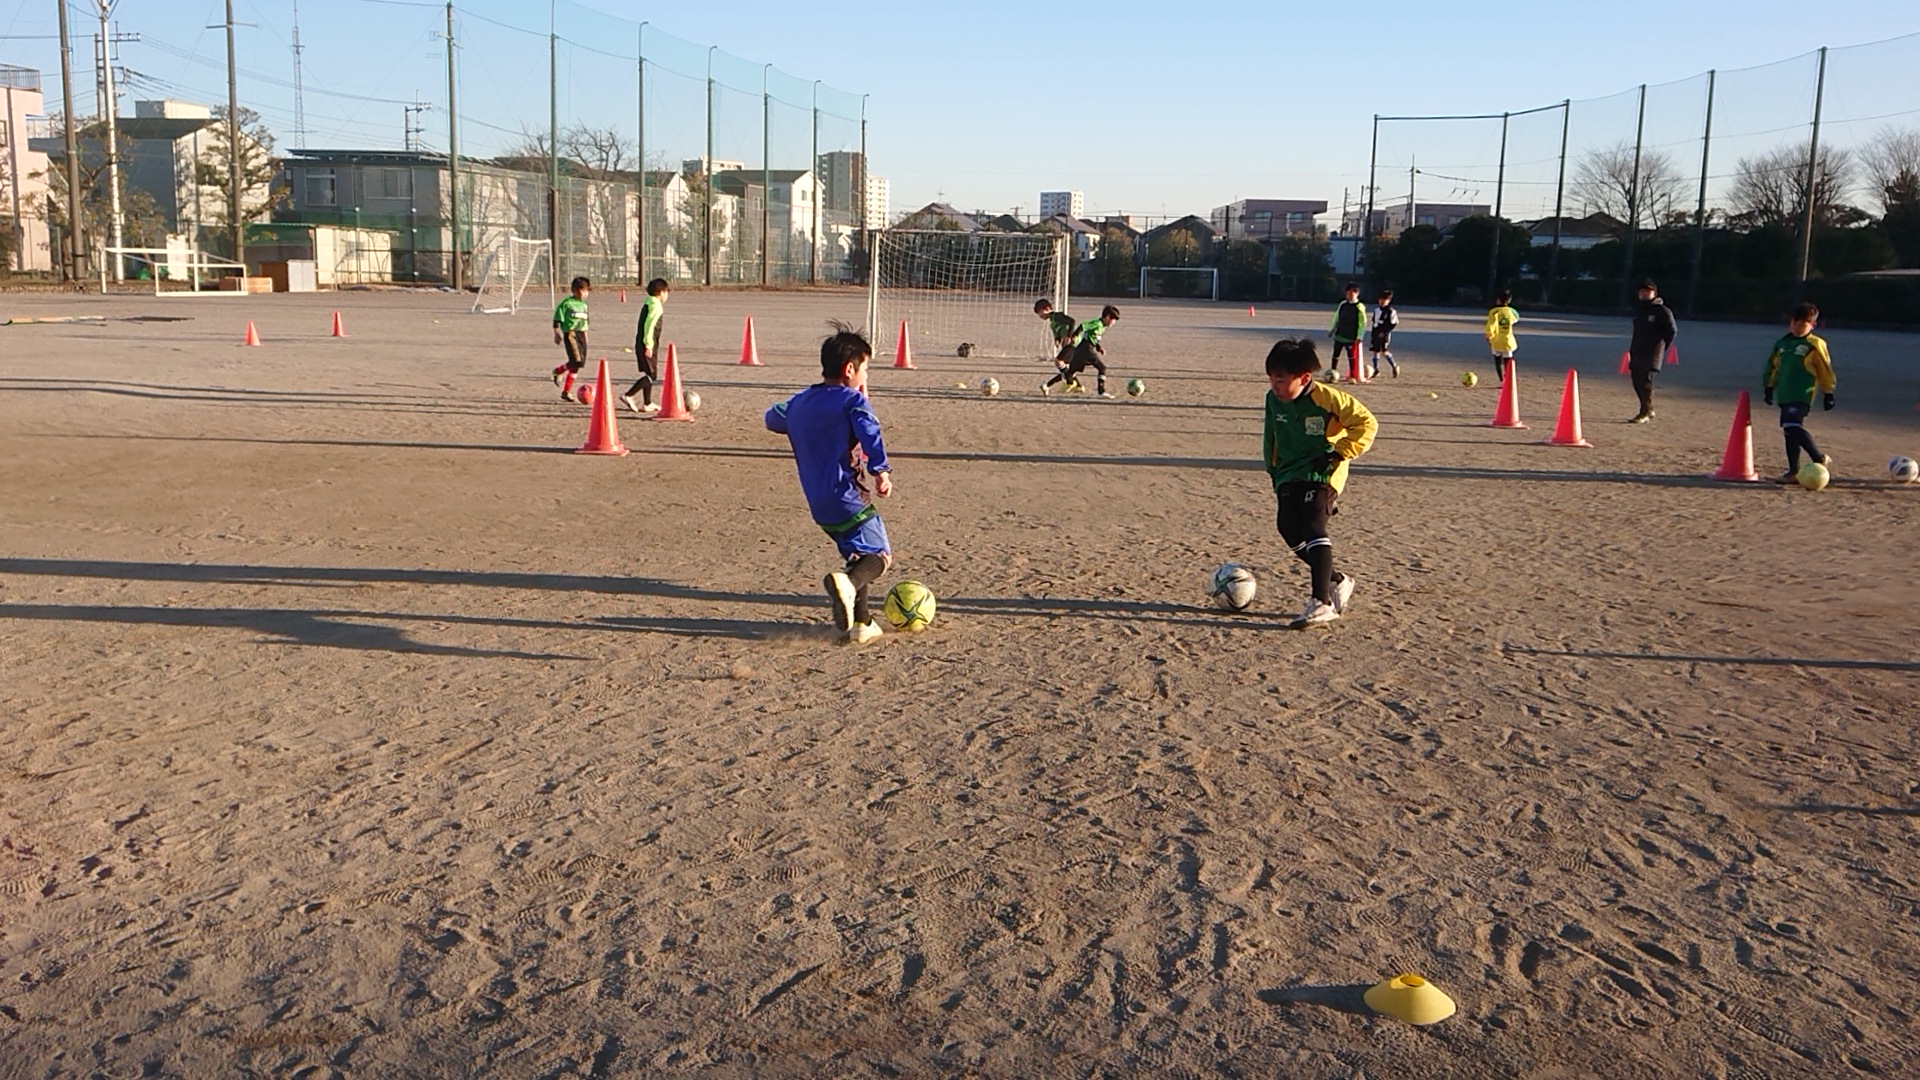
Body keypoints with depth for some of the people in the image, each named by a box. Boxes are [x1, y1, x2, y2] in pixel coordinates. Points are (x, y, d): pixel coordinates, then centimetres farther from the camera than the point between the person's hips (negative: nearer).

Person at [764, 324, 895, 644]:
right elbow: (869, 433, -24)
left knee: (858, 555, 20)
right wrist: (881, 471, -33)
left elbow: (772, 418, 32)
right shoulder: (852, 401, -7)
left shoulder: (799, 401, 14)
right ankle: (848, 583, -31)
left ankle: (861, 622, 14)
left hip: (818, 503, 7)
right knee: (880, 555, -1)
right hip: (848, 498, -7)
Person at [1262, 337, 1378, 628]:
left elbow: (1367, 423, -9)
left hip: (1322, 474, -7)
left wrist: (1338, 454, -15)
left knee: (1313, 527, -21)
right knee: (1289, 529, -1)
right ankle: (1337, 581, 19)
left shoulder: (1327, 398, -15)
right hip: (1289, 475, 7)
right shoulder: (1273, 399, 4)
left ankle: (1322, 601, -23)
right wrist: (1274, 470, 17)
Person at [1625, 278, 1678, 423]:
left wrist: (1662, 347, -5)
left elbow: (1673, 331, -3)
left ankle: (1644, 413, -12)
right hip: (1637, 352, 7)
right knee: (1636, 380, 8)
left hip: (1652, 353, -7)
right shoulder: (1638, 310, 17)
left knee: (1646, 380, -14)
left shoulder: (1662, 311, -5)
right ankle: (1649, 410, 22)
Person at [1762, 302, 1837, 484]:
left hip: (1802, 396, -7)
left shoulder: (1815, 345, -6)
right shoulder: (1782, 344, 13)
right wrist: (1769, 387, 24)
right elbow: (1773, 367, 24)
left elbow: (1825, 370, -3)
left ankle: (1819, 459, -13)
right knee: (1790, 430, 9)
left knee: (1792, 426, -23)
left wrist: (1828, 394, -1)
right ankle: (1794, 470, 15)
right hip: (1785, 395, 7)